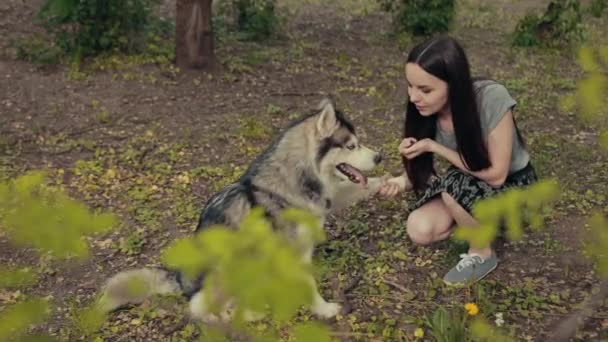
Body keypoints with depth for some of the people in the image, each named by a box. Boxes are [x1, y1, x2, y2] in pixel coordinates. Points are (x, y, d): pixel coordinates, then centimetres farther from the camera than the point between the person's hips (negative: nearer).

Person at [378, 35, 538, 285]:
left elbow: (496, 175, -27)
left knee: (459, 186, -34)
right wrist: (402, 181, -29)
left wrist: (435, 147, -29)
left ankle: (482, 254, -7)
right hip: (466, 185, 5)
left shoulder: (493, 99, -33)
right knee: (420, 230, -18)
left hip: (513, 185, -4)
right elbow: (422, 171, -6)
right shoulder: (425, 111, -19)